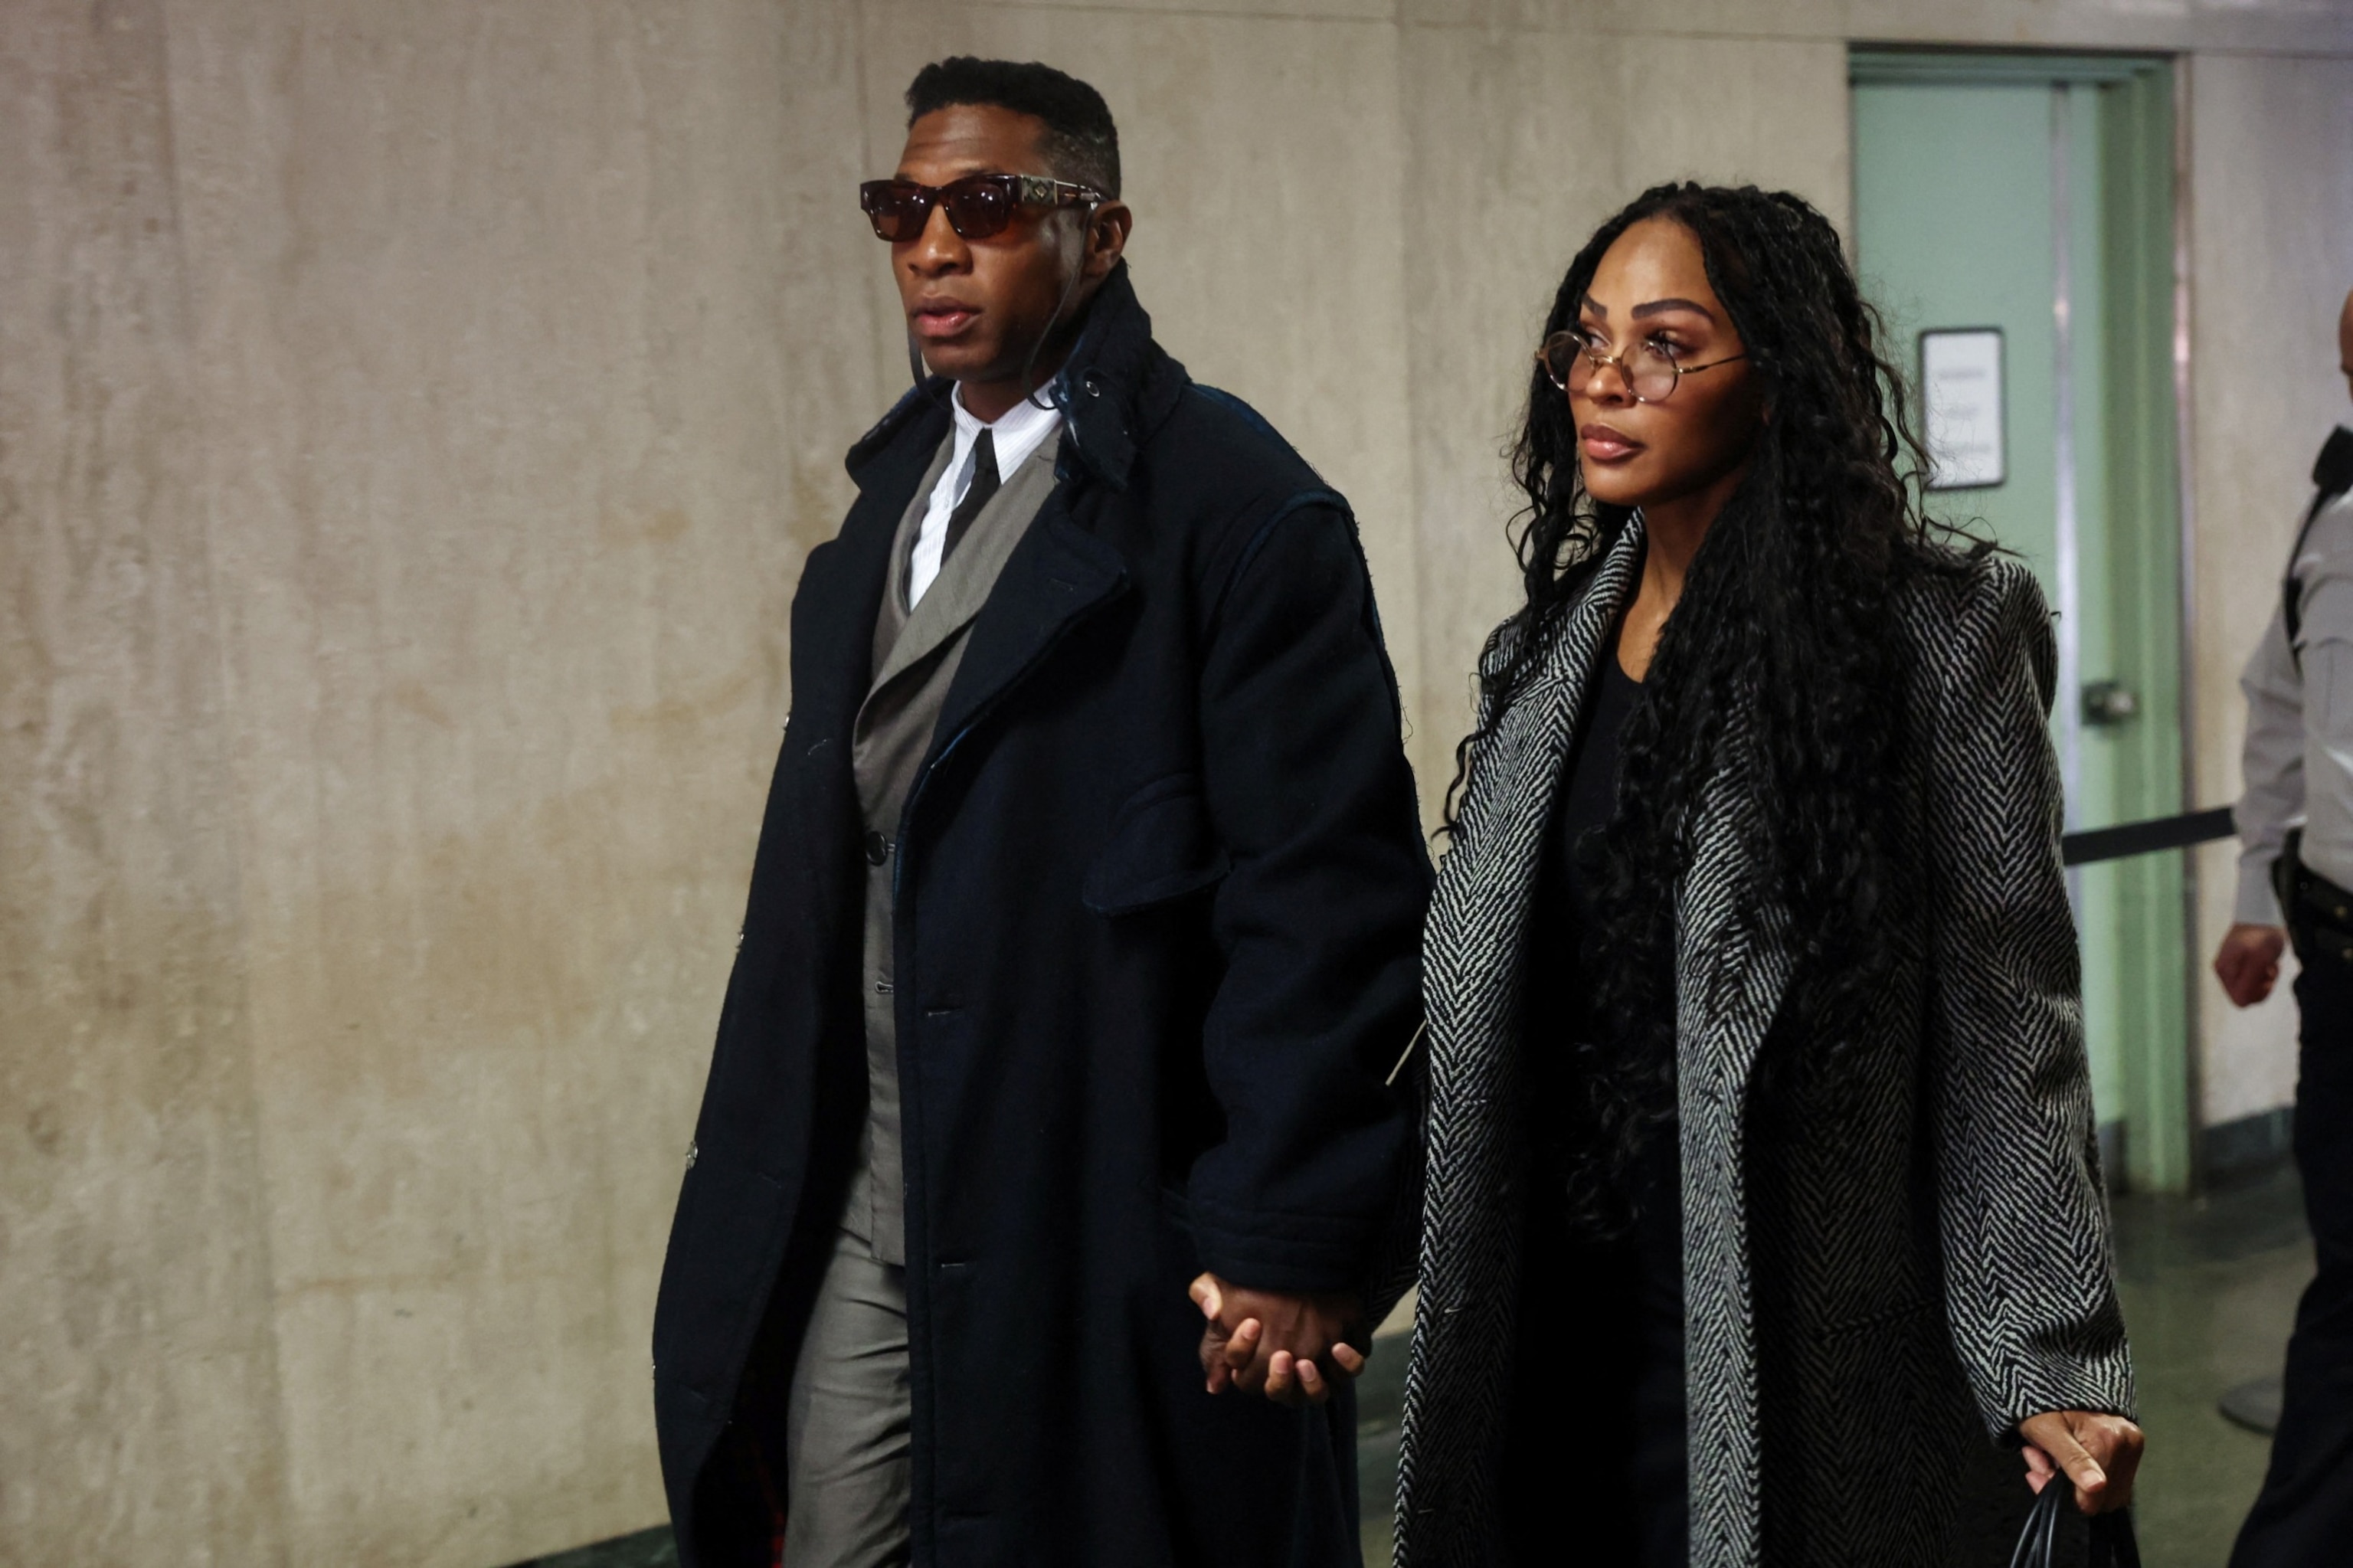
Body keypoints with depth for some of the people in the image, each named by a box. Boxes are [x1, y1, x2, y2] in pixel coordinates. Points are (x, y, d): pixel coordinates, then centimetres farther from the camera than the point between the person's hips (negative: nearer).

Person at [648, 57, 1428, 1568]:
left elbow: (1331, 900, -16)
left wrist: (1294, 1239, -18)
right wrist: (763, 1203, 14)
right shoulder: (894, 496, 13)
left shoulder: (1237, 507, -12)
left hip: (1106, 1232, -7)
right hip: (864, 1217, 7)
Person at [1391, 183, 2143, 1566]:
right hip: (1547, 1325, 5)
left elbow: (2010, 1021, -9)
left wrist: (2052, 1359, -12)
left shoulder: (1940, 629, -8)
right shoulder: (1555, 645, 8)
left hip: (1787, 1355, -5)